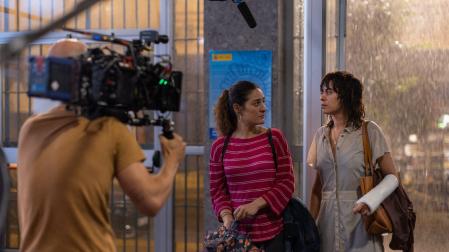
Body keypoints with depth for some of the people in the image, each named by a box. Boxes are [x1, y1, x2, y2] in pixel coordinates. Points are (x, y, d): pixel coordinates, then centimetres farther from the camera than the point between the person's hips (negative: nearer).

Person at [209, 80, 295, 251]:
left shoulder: (274, 137, -1)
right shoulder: (220, 146, 0)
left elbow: (287, 182, -2)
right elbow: (217, 190, 5)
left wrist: (257, 204, -15)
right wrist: (226, 215, -12)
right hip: (238, 233, 0)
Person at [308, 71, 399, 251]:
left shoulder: (369, 131, -6)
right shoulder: (321, 134, 7)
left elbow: (392, 176, -6)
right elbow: (318, 185, 11)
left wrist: (370, 201, -22)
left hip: (359, 219, -4)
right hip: (328, 221, 4)